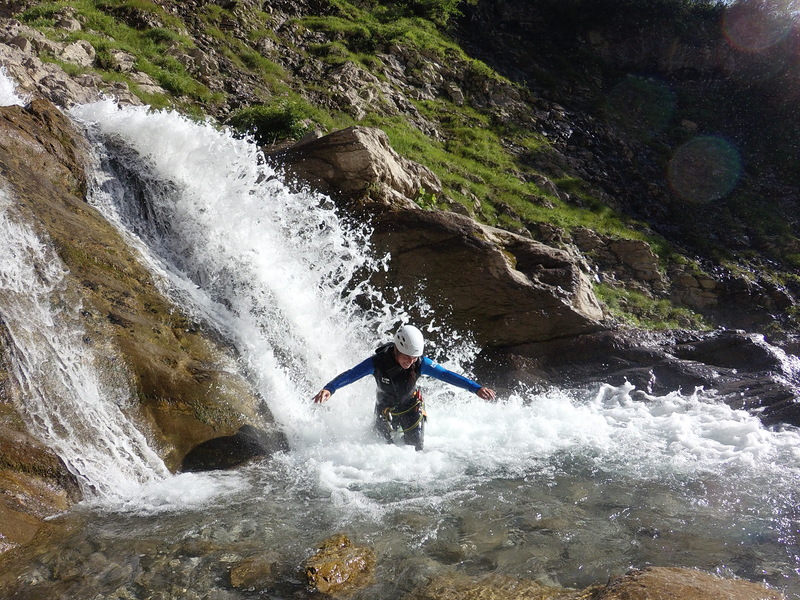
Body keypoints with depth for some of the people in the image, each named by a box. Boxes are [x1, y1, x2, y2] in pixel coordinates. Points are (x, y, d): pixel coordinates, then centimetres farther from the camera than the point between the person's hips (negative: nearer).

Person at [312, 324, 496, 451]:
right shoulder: (377, 362, -33)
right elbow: (349, 375, -37)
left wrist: (477, 388, -36)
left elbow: (447, 375, -28)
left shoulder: (421, 364, -29)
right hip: (385, 409, -1)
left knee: (415, 446, -7)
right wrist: (328, 389, -55)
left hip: (412, 407, 1)